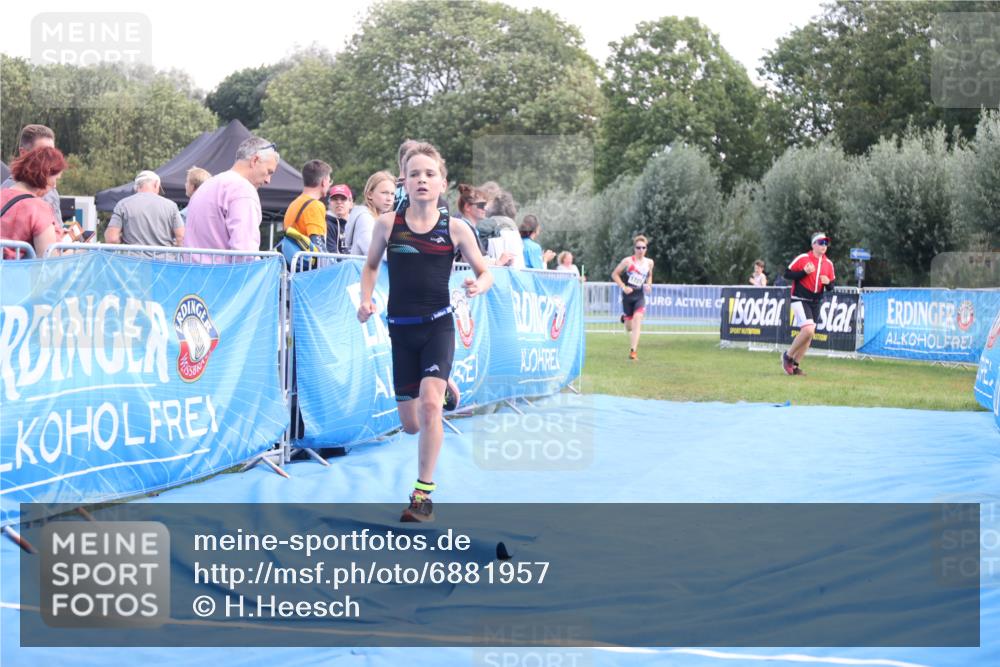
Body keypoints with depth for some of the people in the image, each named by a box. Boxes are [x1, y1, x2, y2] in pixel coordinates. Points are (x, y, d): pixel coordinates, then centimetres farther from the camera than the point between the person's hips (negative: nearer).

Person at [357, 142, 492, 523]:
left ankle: (423, 495, -10)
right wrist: (366, 300, -4)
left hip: (438, 325, -2)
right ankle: (445, 387, 47)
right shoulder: (388, 224, -2)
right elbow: (370, 266, 14)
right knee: (410, 425, 9)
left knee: (429, 404, -23)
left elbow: (485, 272, 5)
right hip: (401, 328, 2)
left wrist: (479, 285, -18)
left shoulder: (455, 229, -4)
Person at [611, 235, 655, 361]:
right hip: (627, 295, -2)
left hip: (639, 295, 2)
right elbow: (614, 274, -3)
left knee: (637, 319, -20)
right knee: (629, 326, 6)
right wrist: (623, 286, -14)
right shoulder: (628, 261, -9)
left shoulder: (649, 262, 3)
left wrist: (649, 285, 3)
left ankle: (633, 350, -22)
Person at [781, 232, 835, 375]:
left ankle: (794, 365, 21)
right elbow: (787, 274, -8)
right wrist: (804, 272, -20)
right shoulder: (802, 258, -9)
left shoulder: (828, 264, 7)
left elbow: (831, 287, 13)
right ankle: (788, 356, -4)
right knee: (808, 330, -23)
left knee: (809, 335, 7)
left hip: (815, 303, 7)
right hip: (799, 299, -6)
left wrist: (828, 283, -10)